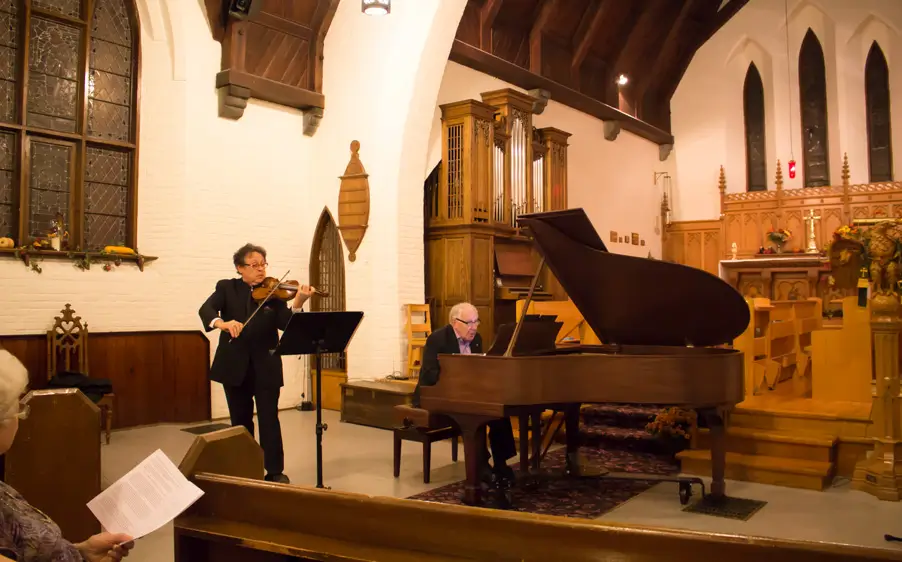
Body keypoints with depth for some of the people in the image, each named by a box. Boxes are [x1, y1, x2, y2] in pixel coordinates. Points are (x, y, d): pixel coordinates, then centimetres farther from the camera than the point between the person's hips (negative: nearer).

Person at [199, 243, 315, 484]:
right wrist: (222, 323, -36)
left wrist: (297, 304, -31)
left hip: (266, 366, -1)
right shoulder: (226, 288, 3)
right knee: (240, 421, 13)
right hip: (234, 365, 1)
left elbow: (285, 325, -11)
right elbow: (206, 310, -14)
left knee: (269, 419, -1)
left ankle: (275, 471, 8)